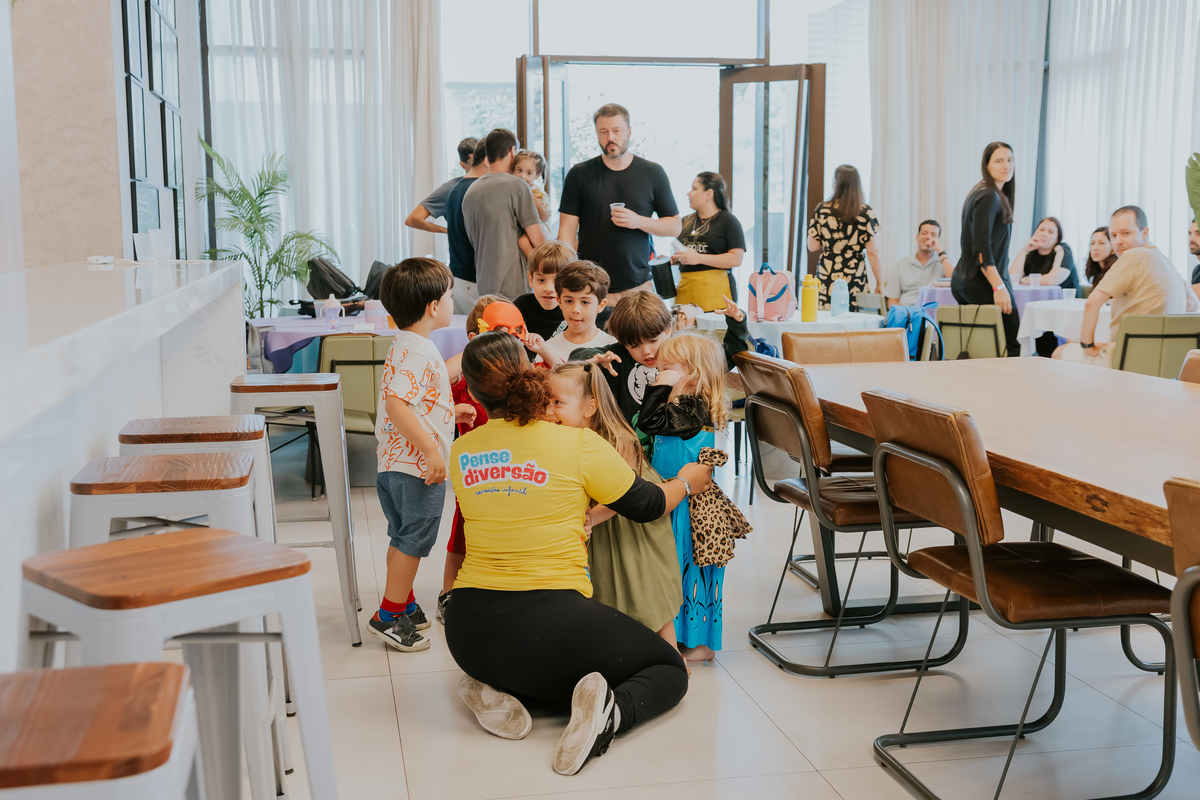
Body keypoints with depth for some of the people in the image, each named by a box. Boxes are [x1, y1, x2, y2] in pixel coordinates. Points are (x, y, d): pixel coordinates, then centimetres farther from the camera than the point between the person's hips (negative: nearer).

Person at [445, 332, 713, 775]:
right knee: (669, 669, 17)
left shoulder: (460, 452, 3)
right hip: (552, 621, -4)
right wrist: (687, 481, 26)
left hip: (469, 633, 5)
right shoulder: (578, 445, -9)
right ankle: (611, 711, -13)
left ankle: (493, 689, 7)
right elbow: (646, 505, 6)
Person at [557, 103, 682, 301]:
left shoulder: (653, 173, 6)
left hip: (638, 287, 1)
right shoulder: (579, 174, 5)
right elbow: (567, 230, 2)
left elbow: (674, 227, 8)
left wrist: (638, 221, -10)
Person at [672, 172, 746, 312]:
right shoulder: (685, 222, 20)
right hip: (685, 289, 5)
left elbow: (736, 259, -10)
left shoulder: (728, 220, 1)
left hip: (715, 288, -5)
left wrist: (698, 258, -14)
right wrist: (671, 259, 5)